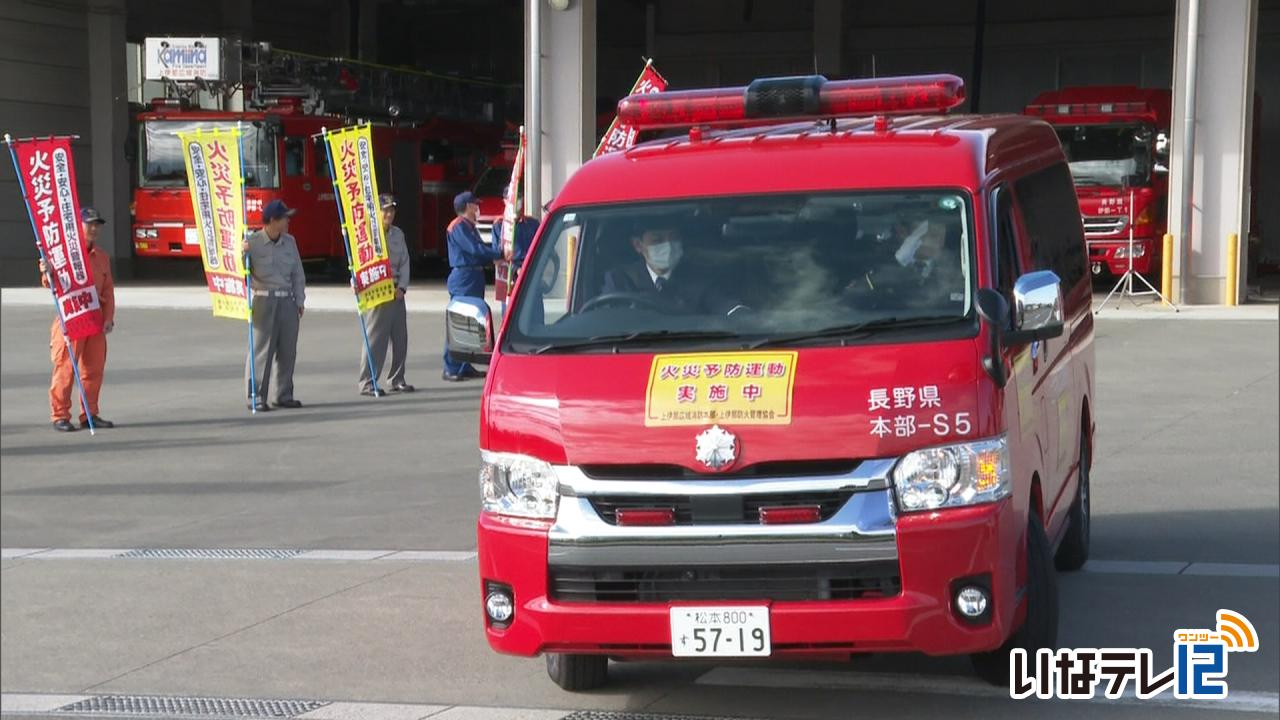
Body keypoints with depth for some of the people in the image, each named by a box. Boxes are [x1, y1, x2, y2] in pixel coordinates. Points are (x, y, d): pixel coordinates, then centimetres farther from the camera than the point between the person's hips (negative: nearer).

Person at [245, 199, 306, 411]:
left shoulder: (290, 242, 11)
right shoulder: (252, 243, -5)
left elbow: (298, 274, 14)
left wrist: (300, 301, 10)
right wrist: (243, 254, -26)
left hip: (288, 301, 5)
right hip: (264, 300, -5)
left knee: (287, 350, 7)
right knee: (262, 349, -5)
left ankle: (284, 395, 15)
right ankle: (256, 397, -2)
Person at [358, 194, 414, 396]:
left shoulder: (398, 234, 13)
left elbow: (404, 262, 13)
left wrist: (401, 287, -1)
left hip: (397, 293, 7)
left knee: (400, 337, 9)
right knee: (375, 338, -8)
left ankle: (396, 379, 18)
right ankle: (367, 383, -5)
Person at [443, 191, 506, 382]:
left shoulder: (470, 227, 20)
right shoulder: (458, 226, -10)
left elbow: (480, 250, 16)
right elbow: (474, 249, -18)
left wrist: (496, 250, -1)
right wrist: (498, 252, -12)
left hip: (474, 278, 10)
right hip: (463, 277, -10)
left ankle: (465, 366, 16)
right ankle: (450, 369, -9)